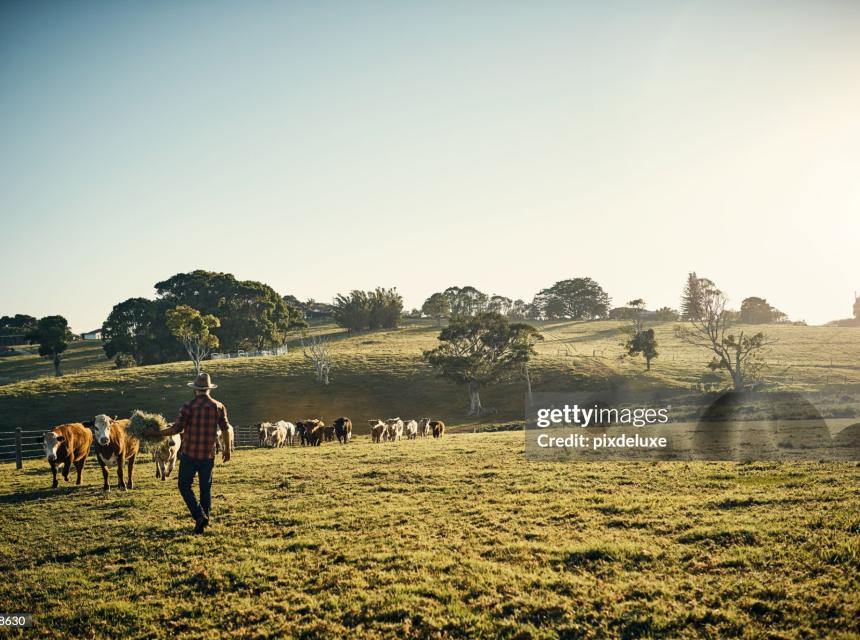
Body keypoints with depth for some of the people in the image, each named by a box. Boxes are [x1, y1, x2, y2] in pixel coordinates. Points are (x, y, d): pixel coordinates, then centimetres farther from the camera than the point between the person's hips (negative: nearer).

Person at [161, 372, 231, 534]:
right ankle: (205, 519, 16)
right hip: (208, 455, 3)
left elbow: (176, 429, -10)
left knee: (185, 485, 8)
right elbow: (226, 429, 5)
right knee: (206, 488, 14)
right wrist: (227, 449, 18)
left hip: (189, 454, -3)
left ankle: (199, 516, -8)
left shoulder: (188, 406, -9)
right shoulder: (219, 407, 1)